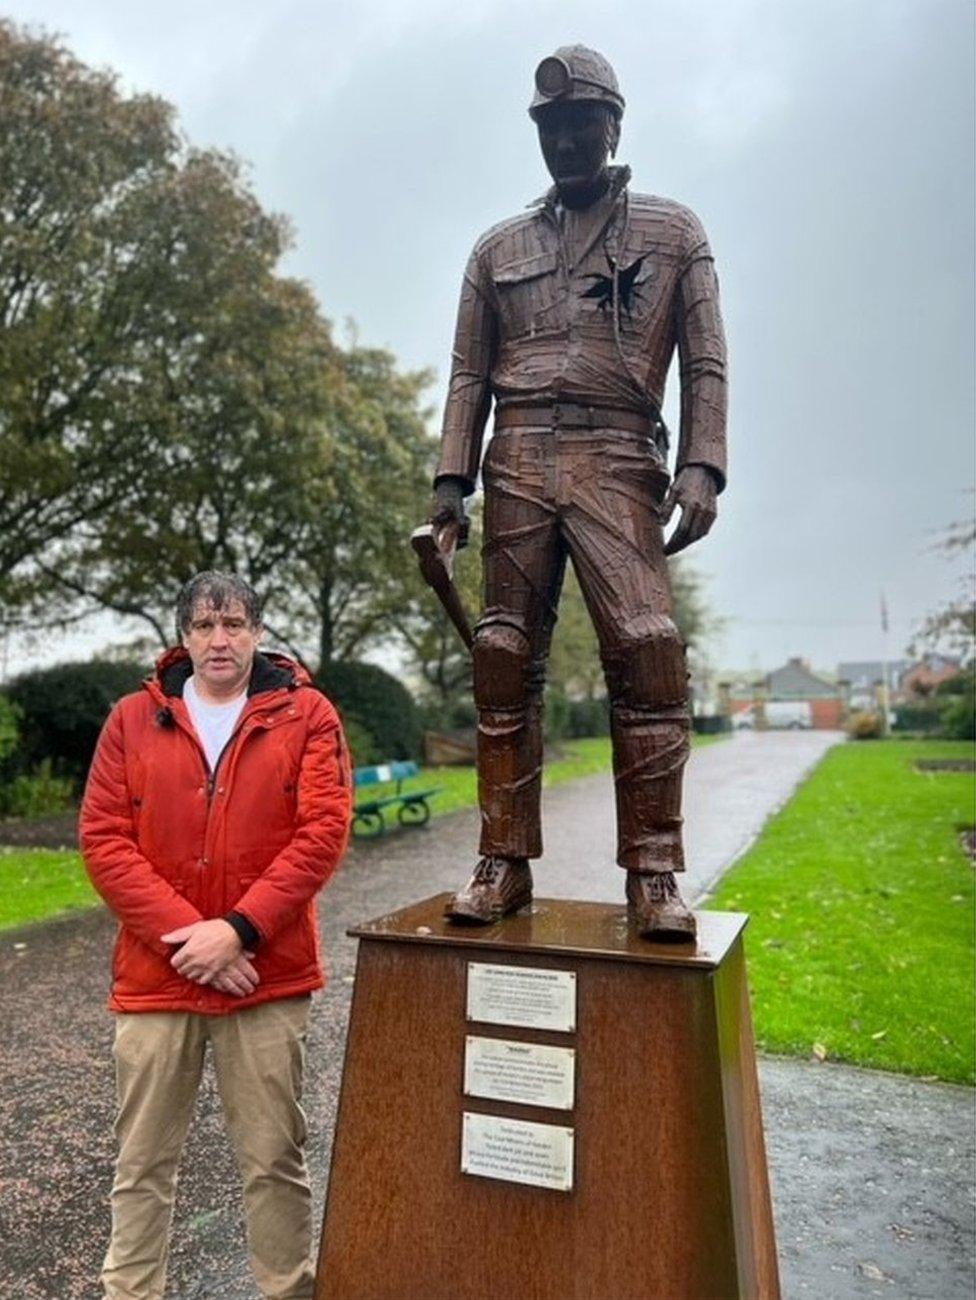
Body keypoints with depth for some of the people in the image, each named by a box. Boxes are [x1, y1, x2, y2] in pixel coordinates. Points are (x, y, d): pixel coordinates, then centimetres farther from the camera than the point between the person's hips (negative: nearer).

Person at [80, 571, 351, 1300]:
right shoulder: (133, 719, 4)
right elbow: (104, 839, -2)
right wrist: (184, 934, -12)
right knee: (143, 1162, 15)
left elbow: (323, 832, -9)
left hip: (269, 975, -1)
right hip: (155, 974, 2)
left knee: (275, 1158, 12)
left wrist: (237, 930, -15)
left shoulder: (306, 715, -1)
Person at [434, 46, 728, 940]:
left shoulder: (674, 232, 15)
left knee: (647, 646, -18)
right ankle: (506, 863, 4)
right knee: (505, 659, -3)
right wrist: (451, 480, 4)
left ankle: (653, 872, -9)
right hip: (517, 463, 3)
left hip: (619, 461, -2)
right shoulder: (499, 248, 21)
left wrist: (702, 468, -9)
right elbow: (469, 374, 16)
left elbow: (706, 364, 7)